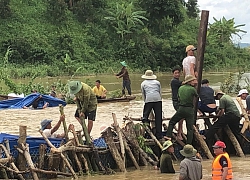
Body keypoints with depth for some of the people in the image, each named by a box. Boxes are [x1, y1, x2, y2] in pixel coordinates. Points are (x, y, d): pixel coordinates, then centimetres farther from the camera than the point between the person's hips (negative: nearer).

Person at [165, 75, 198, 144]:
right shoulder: (192, 89, -9)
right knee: (190, 128, 4)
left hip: (181, 109, 3)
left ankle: (168, 135, 8)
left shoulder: (180, 88, 6)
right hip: (190, 110, -3)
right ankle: (188, 144, 3)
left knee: (172, 122, 21)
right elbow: (197, 95, 9)